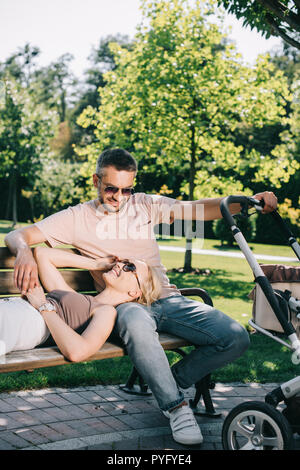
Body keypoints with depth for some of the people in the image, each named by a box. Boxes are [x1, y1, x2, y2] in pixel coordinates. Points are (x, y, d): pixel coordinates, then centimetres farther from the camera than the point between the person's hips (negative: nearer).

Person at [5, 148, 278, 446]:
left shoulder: (145, 205, 12)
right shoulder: (77, 218, 7)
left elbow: (198, 209, 0)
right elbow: (16, 236, 3)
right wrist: (24, 252, -23)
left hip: (167, 299, 4)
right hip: (123, 305, -3)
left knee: (236, 338, -17)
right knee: (137, 322, -42)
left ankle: (172, 380, 6)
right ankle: (175, 405, -23)